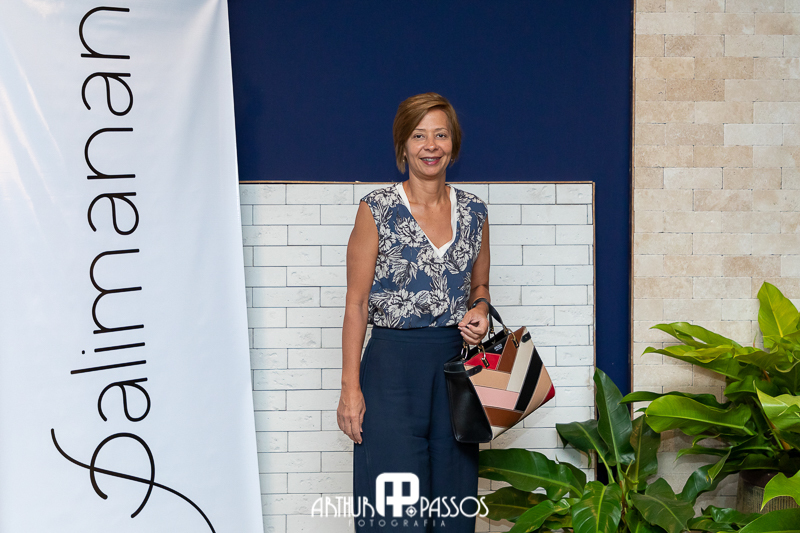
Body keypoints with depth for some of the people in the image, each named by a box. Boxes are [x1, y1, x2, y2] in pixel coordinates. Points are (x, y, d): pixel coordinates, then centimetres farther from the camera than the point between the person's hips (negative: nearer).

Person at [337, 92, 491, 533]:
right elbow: (356, 302, -5)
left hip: (455, 364, 4)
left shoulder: (473, 212, 8)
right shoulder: (376, 209, -4)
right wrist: (350, 387, -9)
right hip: (393, 364, -4)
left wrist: (479, 312, -4)